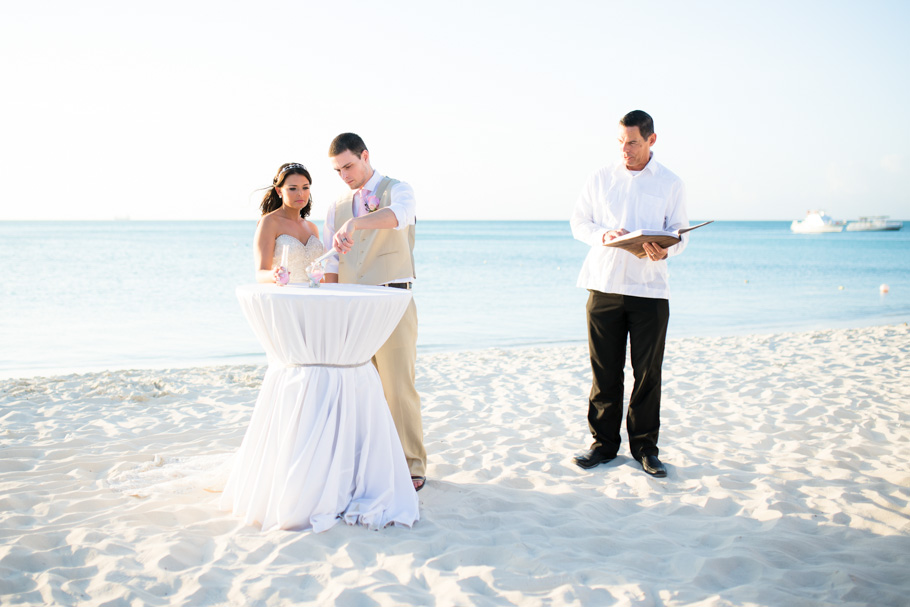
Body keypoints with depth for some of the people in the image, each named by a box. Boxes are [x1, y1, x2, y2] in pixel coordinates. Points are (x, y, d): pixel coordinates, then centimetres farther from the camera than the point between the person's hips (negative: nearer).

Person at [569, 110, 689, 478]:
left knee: (648, 373, 3)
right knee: (604, 370, 4)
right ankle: (604, 443, 17)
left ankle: (645, 447, 16)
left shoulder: (670, 184, 7)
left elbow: (679, 233, 6)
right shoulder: (600, 179, 9)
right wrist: (603, 235, -10)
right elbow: (579, 223, 11)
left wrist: (664, 251, -17)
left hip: (650, 289, 0)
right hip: (604, 286, 1)